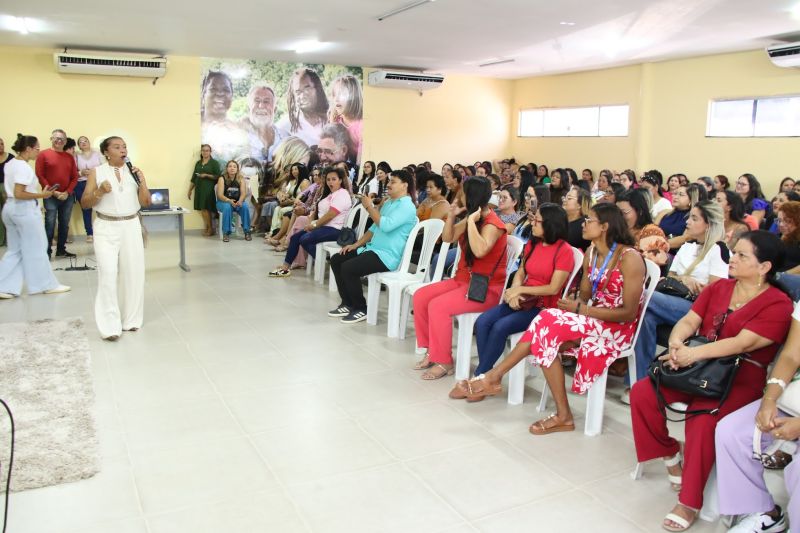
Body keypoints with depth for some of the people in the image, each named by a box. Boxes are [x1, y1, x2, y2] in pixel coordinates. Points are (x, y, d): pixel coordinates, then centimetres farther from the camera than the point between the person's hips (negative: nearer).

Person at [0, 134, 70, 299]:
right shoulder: (24, 167, -18)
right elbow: (19, 194, -24)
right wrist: (41, 194, -16)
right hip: (24, 209, -9)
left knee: (15, 250, 13)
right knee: (34, 249, 2)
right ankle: (47, 285, 13)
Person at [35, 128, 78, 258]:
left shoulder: (69, 157, 11)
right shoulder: (43, 154, 0)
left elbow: (74, 177, 9)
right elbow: (40, 176, -5)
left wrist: (67, 192, -6)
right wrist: (53, 192, -12)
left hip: (67, 196, 4)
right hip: (50, 196, -4)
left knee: (64, 224, 9)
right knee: (50, 225, -5)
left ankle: (61, 250, 19)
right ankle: (47, 252, 0)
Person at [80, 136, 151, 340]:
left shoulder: (134, 172, 8)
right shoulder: (96, 172, 1)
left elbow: (145, 203, 5)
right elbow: (84, 203, 1)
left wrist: (142, 182, -8)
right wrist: (100, 191, -15)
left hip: (131, 226, 3)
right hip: (106, 228, -3)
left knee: (132, 273, 5)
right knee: (108, 274, -9)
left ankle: (130, 319, 19)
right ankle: (110, 326, -7)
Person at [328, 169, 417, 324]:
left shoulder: (407, 206, -13)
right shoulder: (388, 203, 18)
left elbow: (386, 225, -27)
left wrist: (369, 207, -16)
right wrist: (356, 244, 13)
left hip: (387, 256, -10)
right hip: (372, 249, 10)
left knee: (348, 268, -25)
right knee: (336, 260, 4)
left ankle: (361, 309, -8)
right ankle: (347, 304, 9)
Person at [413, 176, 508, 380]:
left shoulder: (492, 224, -18)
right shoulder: (472, 218, 9)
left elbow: (480, 251, -35)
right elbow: (448, 238, 13)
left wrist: (471, 221, -29)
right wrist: (452, 215, -2)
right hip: (463, 280, 9)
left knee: (438, 306, -26)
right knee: (420, 296, -4)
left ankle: (444, 362, -12)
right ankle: (431, 351, 4)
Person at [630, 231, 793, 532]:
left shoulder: (778, 304, -7)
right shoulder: (719, 287, 11)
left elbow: (742, 343, -20)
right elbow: (689, 320, 3)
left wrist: (694, 353, -30)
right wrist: (676, 343, -20)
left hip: (741, 379, -5)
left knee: (702, 422, -33)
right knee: (641, 393, -16)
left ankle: (689, 503, -14)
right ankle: (670, 452, 9)